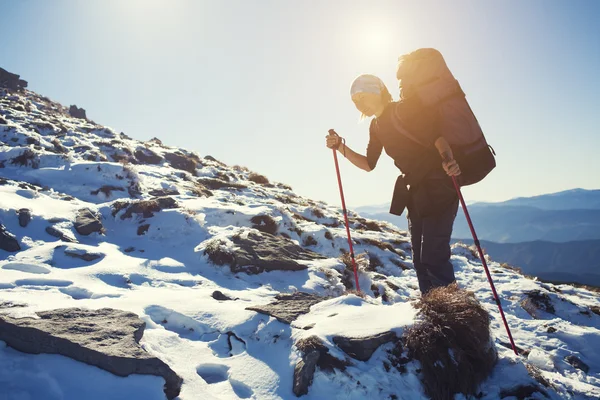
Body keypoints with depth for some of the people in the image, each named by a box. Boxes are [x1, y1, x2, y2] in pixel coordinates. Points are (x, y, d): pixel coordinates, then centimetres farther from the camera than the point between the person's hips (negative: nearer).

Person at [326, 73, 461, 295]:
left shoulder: (405, 110, -11)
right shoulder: (376, 127, 12)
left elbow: (436, 135, -23)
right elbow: (369, 164, 15)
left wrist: (447, 160, -42)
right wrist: (341, 147, 4)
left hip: (438, 188, -8)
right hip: (416, 193, 8)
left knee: (433, 257, -13)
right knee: (420, 260, 11)